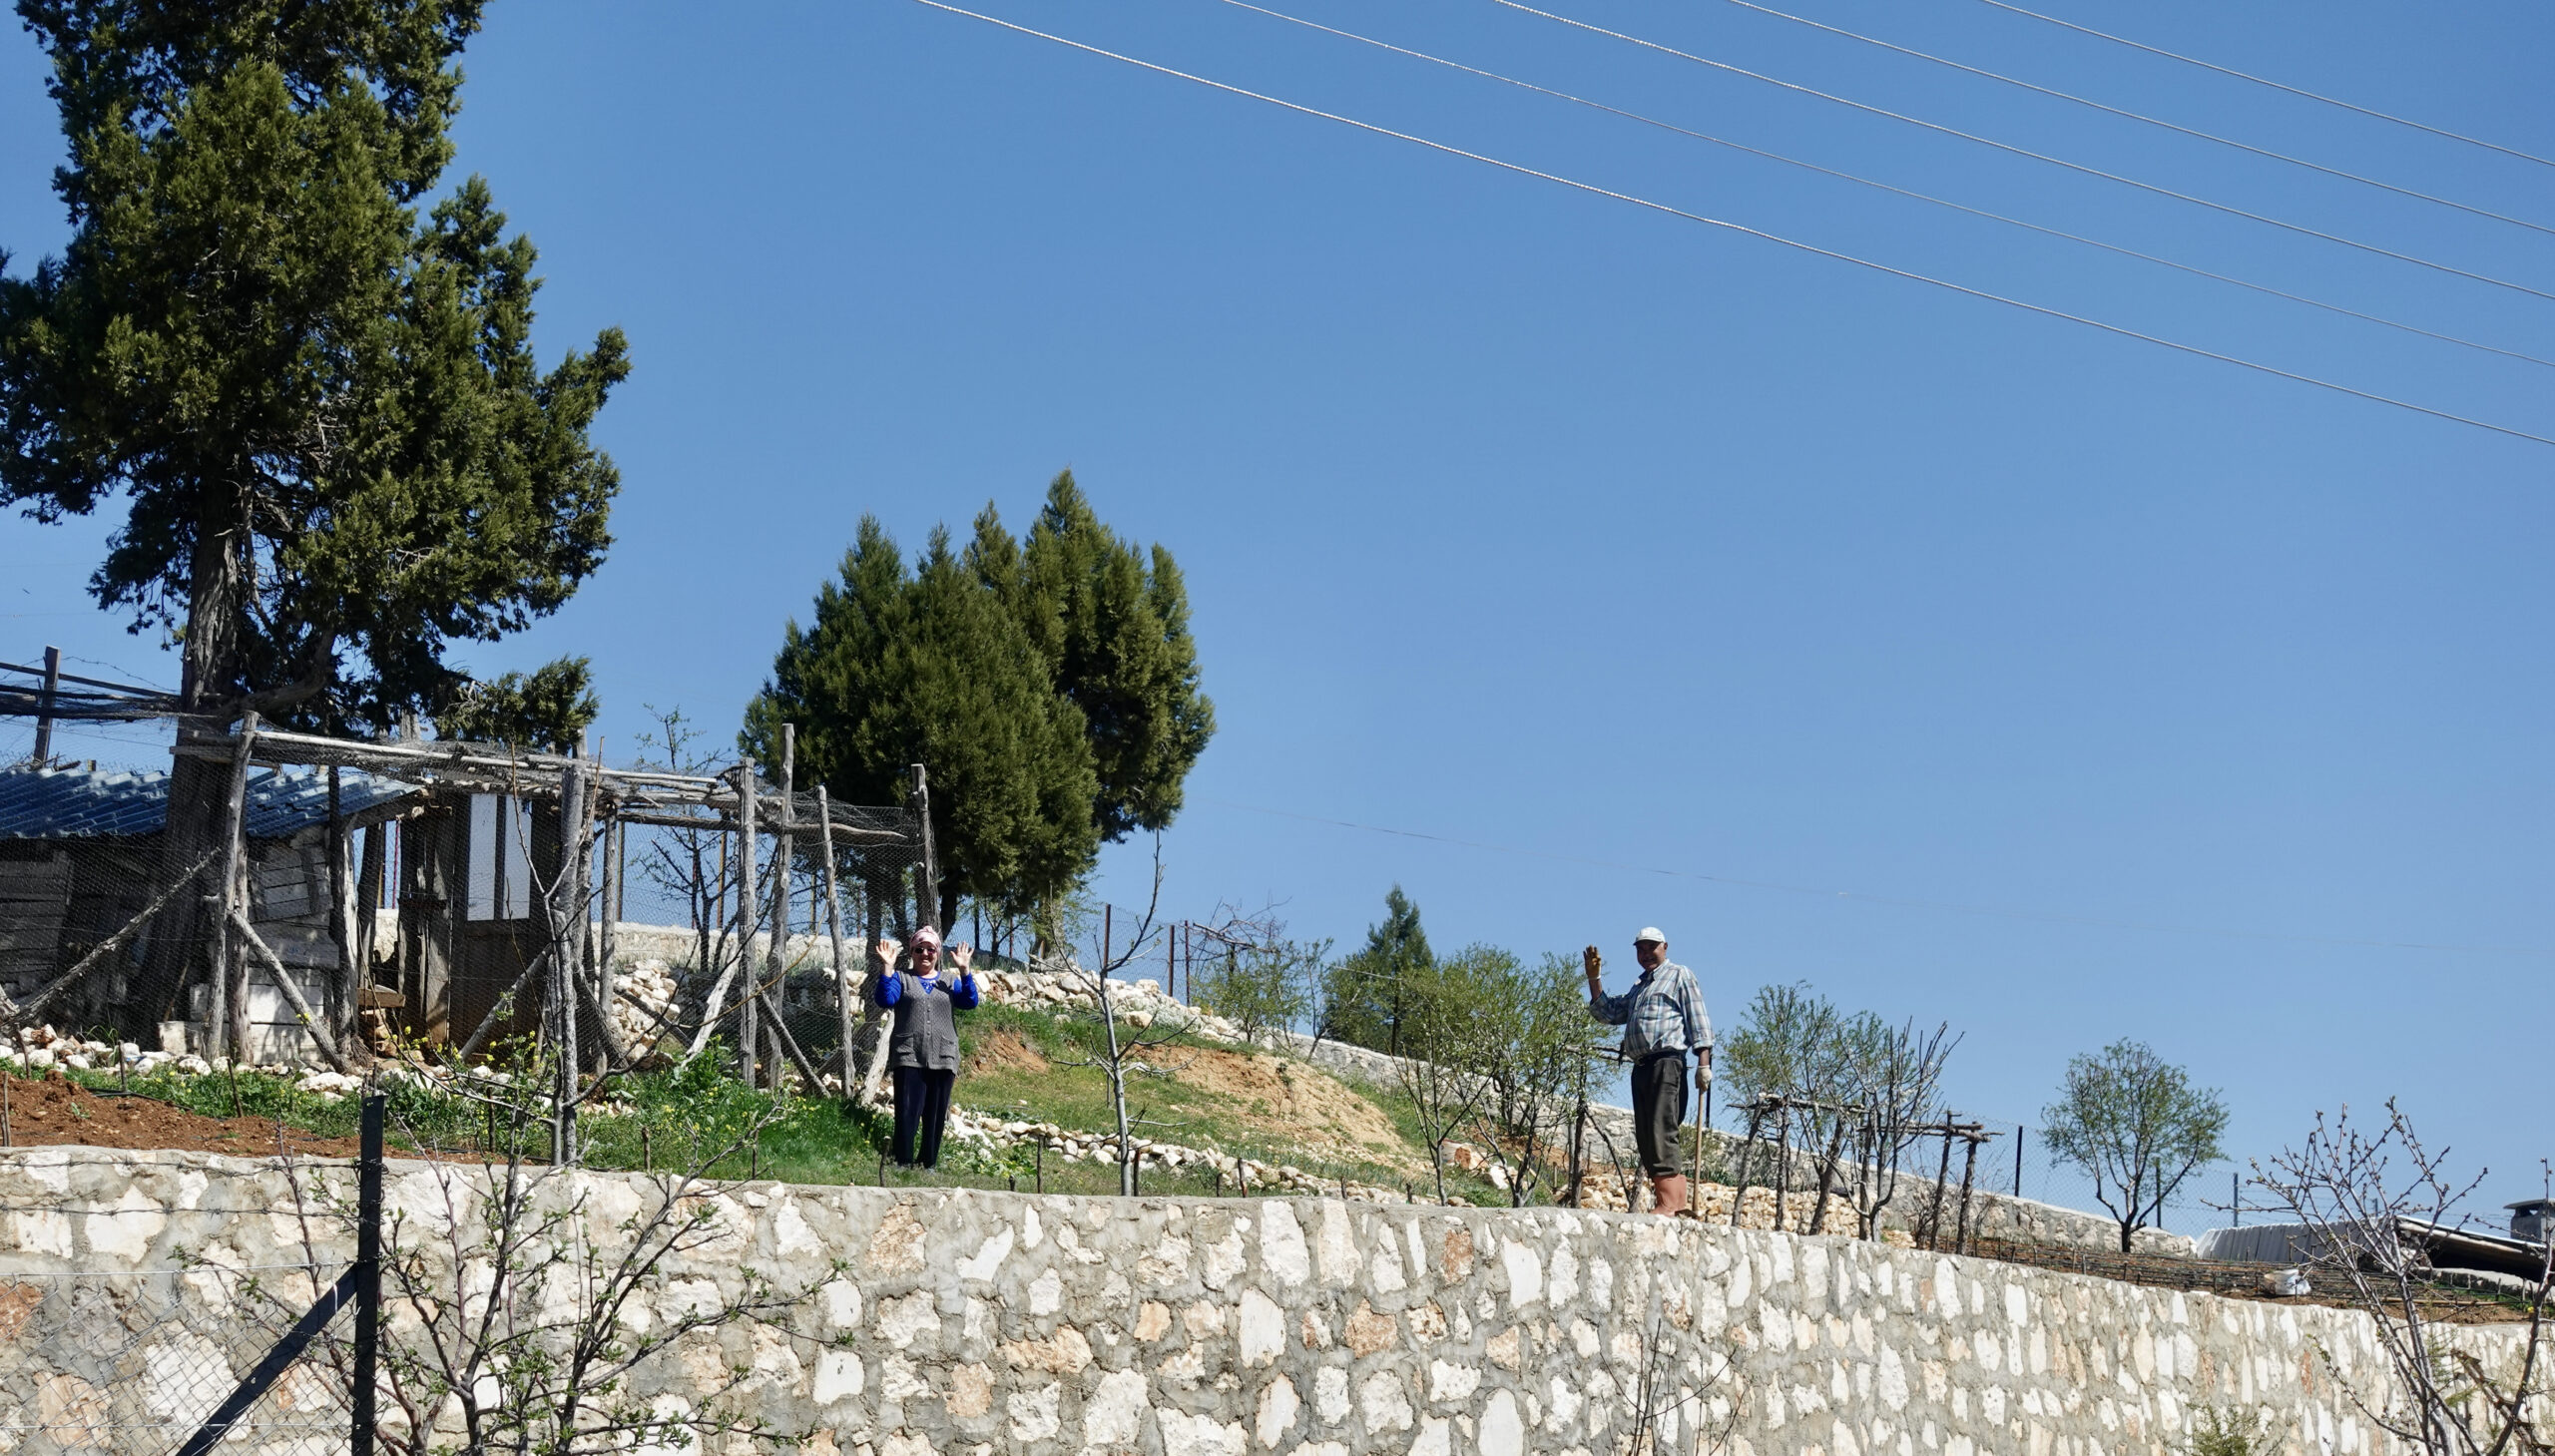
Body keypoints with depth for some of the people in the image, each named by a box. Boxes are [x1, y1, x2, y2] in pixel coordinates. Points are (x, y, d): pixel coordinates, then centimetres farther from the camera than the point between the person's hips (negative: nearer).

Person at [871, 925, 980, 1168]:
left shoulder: (950, 982, 16)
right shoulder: (901, 978, 10)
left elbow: (970, 1002, 0)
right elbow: (886, 1000, -8)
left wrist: (964, 970, -9)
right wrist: (887, 967, -15)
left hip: (943, 1059, 3)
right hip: (909, 1059, -3)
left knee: (936, 1117, 4)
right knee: (907, 1114, -9)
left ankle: (929, 1165, 11)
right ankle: (904, 1165, -8)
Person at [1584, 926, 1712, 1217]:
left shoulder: (1679, 975, 7)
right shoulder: (1638, 988, 30)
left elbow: (1698, 1020, -3)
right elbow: (1608, 1012, 26)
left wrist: (1704, 1062, -13)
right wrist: (1593, 978, 16)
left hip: (1666, 1061, -9)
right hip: (1641, 1067, 9)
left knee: (1660, 1133, -18)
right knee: (1645, 1138, 4)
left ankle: (1668, 1201, -24)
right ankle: (1680, 1204, 3)